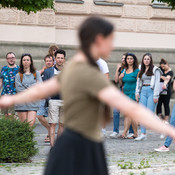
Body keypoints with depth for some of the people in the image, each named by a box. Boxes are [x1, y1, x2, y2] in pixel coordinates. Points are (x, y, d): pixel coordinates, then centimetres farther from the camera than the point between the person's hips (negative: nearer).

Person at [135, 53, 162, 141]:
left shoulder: (155, 70, -1)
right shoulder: (141, 70, 17)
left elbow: (157, 83, -6)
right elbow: (139, 82, 18)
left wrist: (156, 96, -13)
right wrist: (137, 92, 5)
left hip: (151, 91, -5)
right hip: (143, 91, 5)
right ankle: (143, 134, -4)